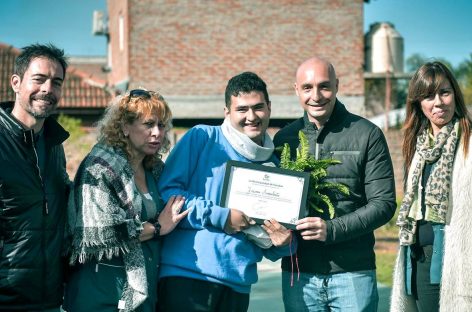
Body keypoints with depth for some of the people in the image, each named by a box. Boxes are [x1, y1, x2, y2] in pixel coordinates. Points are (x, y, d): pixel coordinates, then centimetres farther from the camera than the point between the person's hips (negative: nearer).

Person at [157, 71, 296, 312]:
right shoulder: (202, 138, 1)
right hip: (186, 275, -5)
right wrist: (219, 217, -12)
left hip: (238, 284, 5)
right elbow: (166, 191, -8)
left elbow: (268, 246, 20)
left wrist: (283, 244, -3)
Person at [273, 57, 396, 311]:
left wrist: (332, 229, -17)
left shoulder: (367, 135, -1)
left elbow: (384, 203, -4)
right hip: (298, 274, 3)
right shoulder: (284, 138, 9)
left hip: (353, 273, -2)